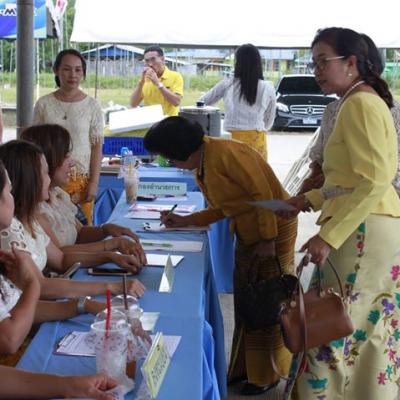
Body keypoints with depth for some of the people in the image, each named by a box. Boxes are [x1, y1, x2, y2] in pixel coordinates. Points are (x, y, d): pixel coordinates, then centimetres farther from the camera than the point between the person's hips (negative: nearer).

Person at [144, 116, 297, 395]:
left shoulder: (225, 153, -23)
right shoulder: (202, 166, 6)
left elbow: (263, 193, -24)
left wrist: (268, 239, -23)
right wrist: (184, 221, 8)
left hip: (274, 229, -9)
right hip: (248, 234, 9)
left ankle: (268, 374, 17)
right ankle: (245, 367, 26)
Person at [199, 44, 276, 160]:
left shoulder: (227, 85, 0)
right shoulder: (267, 88, 1)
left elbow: (203, 102, 13)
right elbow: (269, 119, 13)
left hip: (232, 138, 0)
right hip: (257, 139, 0)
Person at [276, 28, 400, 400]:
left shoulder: (360, 104, -13)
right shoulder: (360, 103, 18)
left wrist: (329, 236, -24)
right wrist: (309, 200, 18)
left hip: (363, 232, -10)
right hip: (367, 230, 10)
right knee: (365, 329, 16)